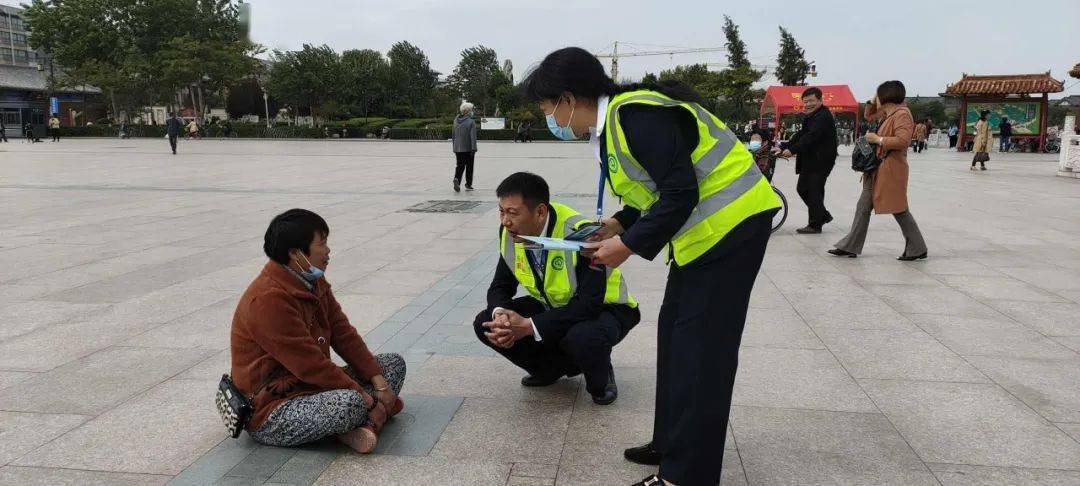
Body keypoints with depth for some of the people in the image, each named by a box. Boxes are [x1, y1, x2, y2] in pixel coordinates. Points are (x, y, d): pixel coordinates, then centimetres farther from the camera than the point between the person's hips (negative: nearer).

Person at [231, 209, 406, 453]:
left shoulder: (315, 283, 7)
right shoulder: (268, 299, -24)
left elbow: (344, 334, 5)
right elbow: (309, 365, -25)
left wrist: (379, 383, -5)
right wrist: (365, 397, -20)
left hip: (313, 385, 10)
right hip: (271, 411, -10)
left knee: (395, 363, 5)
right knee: (350, 404, -39)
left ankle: (366, 424, -19)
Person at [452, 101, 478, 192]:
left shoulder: (456, 121, 7)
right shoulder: (471, 122, -11)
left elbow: (454, 135, 12)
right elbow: (473, 136, -16)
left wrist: (454, 148, 18)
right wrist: (473, 149, -14)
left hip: (458, 148, 4)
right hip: (468, 148, -4)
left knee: (460, 165, 11)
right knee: (469, 166, 10)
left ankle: (456, 179, -15)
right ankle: (468, 185, 17)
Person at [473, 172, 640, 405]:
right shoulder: (510, 232, -11)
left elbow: (590, 303, -33)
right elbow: (501, 286, -1)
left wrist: (529, 326, -36)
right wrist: (500, 314, -26)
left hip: (602, 308, -6)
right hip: (551, 306, 7)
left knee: (584, 338, -40)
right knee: (486, 324, -12)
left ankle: (600, 380, -2)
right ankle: (552, 369, 10)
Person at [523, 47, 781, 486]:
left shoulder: (635, 115, -23)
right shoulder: (611, 121, 8)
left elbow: (681, 193, -24)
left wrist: (629, 245, -18)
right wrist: (619, 225, 5)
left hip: (731, 222, -10)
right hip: (700, 226, 10)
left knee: (701, 349, -5)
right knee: (674, 332, 15)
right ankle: (671, 444, 29)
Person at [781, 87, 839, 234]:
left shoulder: (824, 116, -16)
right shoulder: (811, 116, 17)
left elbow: (810, 137, -27)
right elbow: (801, 134, 11)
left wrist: (792, 150, -32)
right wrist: (784, 148, -1)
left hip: (820, 161, -10)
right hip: (809, 160, 10)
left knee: (814, 191, -5)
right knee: (802, 188, 13)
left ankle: (815, 225, 6)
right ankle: (823, 215, 26)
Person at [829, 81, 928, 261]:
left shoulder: (902, 114, -15)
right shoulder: (886, 114, 14)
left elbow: (903, 140, -27)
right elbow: (869, 115, 33)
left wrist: (877, 139, -18)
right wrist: (873, 102, 14)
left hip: (891, 170, -10)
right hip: (877, 169, 10)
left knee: (899, 210, -2)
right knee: (863, 206, 9)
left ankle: (918, 249, 10)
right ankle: (850, 247, 13)